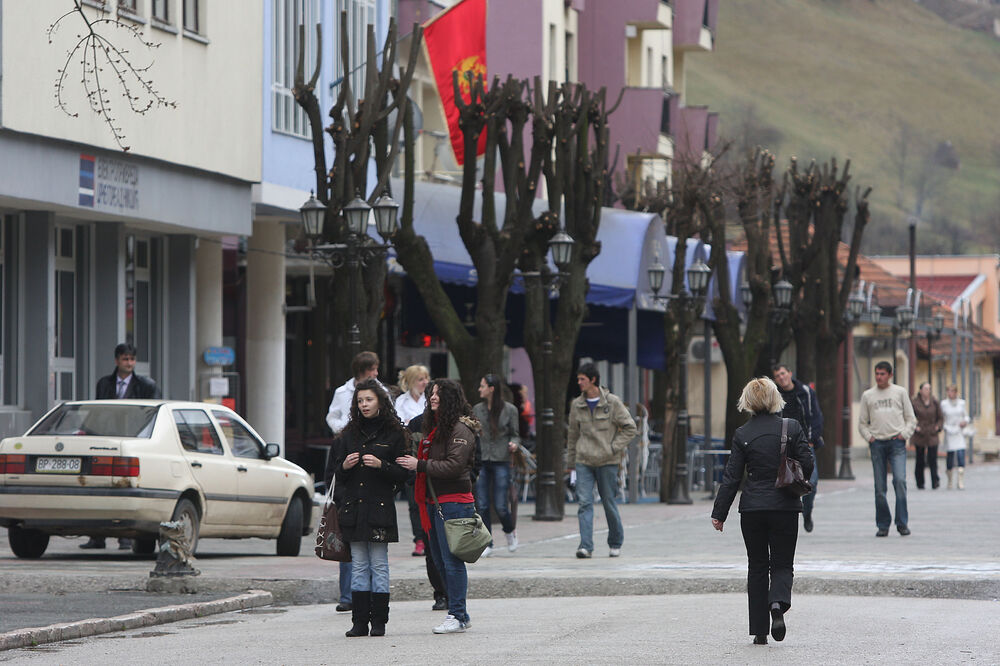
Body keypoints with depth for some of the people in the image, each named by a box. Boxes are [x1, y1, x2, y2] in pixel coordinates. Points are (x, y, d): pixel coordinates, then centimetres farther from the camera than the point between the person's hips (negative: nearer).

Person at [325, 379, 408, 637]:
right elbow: (335, 475, 15)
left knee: (379, 566, -2)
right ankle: (359, 621, 6)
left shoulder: (393, 433, 1)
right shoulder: (349, 434, 12)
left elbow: (402, 473, -1)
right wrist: (344, 466, -6)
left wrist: (381, 465, -17)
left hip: (380, 507, -4)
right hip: (353, 507, 4)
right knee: (358, 565, 5)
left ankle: (378, 621, 1)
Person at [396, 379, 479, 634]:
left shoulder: (460, 429, -11)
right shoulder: (434, 427, 19)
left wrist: (420, 465, -17)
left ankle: (457, 616, -6)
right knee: (440, 561, 11)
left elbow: (454, 465, -19)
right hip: (434, 502, 10)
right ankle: (458, 613, 17)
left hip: (453, 502, -10)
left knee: (451, 560, -9)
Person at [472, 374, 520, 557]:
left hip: (501, 461, -3)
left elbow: (515, 434, 6)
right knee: (482, 505, -2)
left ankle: (510, 531, 25)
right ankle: (487, 544, 8)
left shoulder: (509, 410, 0)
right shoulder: (477, 409, 7)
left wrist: (514, 444, -15)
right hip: (481, 461, 3)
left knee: (500, 506, -5)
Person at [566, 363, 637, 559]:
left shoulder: (612, 402, -4)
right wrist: (570, 461, 17)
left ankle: (615, 543, 23)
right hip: (584, 461, 2)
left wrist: (614, 447, -9)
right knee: (585, 502, -10)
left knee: (609, 503, 5)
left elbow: (630, 427, 0)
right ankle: (586, 546, -16)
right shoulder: (577, 405, 7)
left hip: (607, 461, -2)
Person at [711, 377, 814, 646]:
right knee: (782, 564, 9)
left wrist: (719, 513, 4)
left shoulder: (743, 434, -3)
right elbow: (807, 465, -4)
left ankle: (759, 631, 10)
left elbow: (732, 478, -2)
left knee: (757, 567, 11)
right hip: (785, 506, 0)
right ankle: (778, 603, -23)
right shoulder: (792, 427, -5)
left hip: (752, 508, 0)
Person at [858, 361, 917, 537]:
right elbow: (862, 422, 15)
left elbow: (911, 419, 11)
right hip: (877, 444, 2)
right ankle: (883, 524, 9)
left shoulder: (900, 392, 9)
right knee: (880, 487, 0)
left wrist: (904, 434, -4)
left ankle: (902, 523, -10)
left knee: (900, 480, -16)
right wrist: (868, 437, -1)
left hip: (897, 443, -2)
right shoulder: (867, 395, 12)